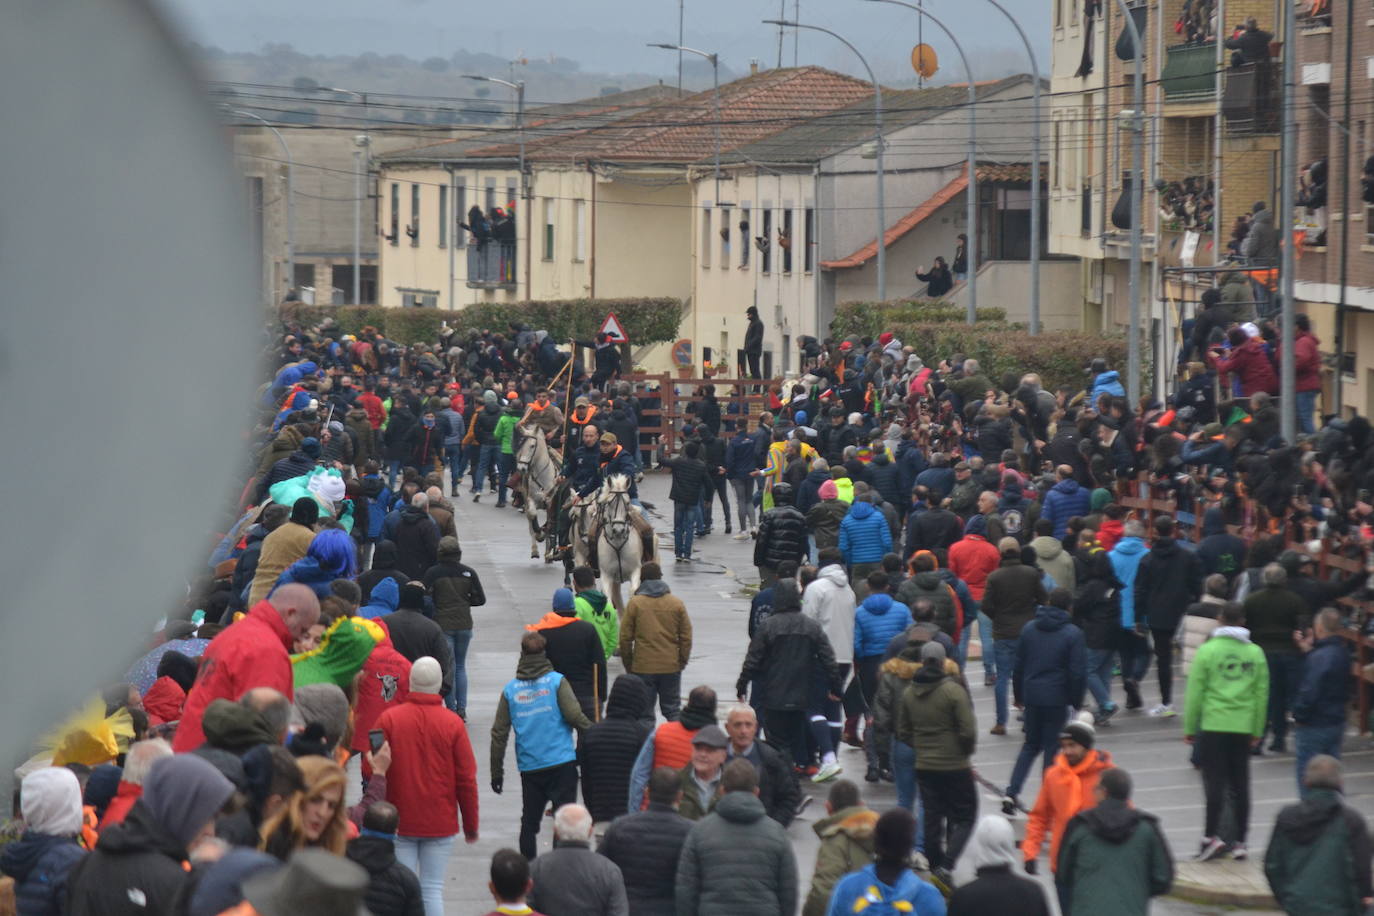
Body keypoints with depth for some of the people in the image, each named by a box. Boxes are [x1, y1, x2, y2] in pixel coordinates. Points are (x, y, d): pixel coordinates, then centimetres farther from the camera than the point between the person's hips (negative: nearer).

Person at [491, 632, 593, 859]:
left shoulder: (510, 690, 6)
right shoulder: (557, 681, -3)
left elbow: (499, 734, 6)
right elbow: (573, 714, -15)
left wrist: (497, 772, 12)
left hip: (529, 769, 3)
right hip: (561, 763, -3)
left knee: (529, 823, 12)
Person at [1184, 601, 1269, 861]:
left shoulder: (1207, 651, -5)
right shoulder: (1255, 653, 4)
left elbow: (1195, 692, -4)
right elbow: (1262, 694, 7)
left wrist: (1190, 727, 4)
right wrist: (1257, 730, 16)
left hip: (1213, 725, -3)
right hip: (1243, 728, 3)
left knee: (1214, 782, 0)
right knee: (1240, 785, 9)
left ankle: (1212, 835, -11)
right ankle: (1239, 841, 11)